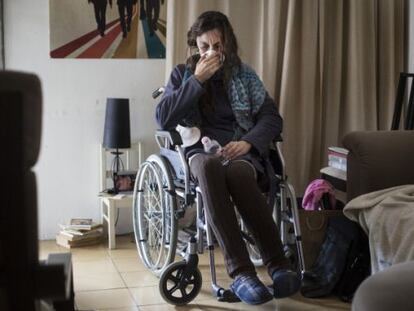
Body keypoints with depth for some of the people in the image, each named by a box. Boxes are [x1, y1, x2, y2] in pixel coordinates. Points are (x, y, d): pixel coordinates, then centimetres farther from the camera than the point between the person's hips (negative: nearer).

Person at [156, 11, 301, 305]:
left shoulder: (244, 74, 13)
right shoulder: (182, 74, 12)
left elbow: (272, 117, 6)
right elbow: (163, 119, -2)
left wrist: (248, 141, -14)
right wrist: (197, 80, -8)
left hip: (241, 151, 0)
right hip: (200, 151, 0)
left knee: (237, 172, -39)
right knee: (209, 166, -40)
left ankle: (278, 264, -34)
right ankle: (241, 271, -45)